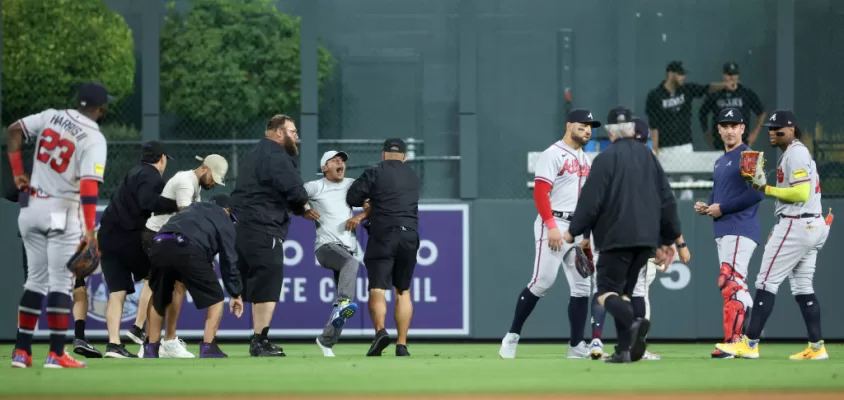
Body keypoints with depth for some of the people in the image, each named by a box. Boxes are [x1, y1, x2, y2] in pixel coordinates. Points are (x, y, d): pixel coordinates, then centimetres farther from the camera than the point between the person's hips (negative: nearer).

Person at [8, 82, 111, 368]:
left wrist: (17, 172, 5)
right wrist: (89, 230, -23)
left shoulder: (51, 117, 5)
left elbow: (13, 131, 1)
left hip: (32, 209, 6)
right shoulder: (94, 139, -11)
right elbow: (89, 185, -20)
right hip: (62, 212, -6)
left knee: (36, 280, 13)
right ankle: (56, 354, -6)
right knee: (61, 282, -1)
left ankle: (21, 351, 10)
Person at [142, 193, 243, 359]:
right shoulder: (224, 221, 25)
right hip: (188, 250, -5)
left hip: (159, 245, 5)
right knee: (215, 298, 13)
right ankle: (208, 348, 6)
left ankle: (151, 349, 26)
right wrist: (235, 294, 23)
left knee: (159, 299, 26)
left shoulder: (191, 208, 40)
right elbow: (228, 259, 19)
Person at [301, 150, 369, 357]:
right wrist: (303, 210, -13)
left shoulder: (352, 185, 16)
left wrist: (360, 216, -5)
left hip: (349, 247, 6)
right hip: (326, 245, -5)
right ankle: (344, 302, -57)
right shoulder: (315, 187, 4)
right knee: (351, 262, -38)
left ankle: (326, 340, 17)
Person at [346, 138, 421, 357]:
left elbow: (352, 198, 0)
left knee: (377, 289, -6)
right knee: (403, 291, 13)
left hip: (383, 237, -4)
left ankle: (380, 331, -31)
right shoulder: (413, 177, 16)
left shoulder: (375, 173, 0)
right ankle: (402, 344, 7)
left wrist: (368, 201, 20)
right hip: (409, 237, 4)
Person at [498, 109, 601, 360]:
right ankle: (512, 335, 0)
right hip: (554, 225, -8)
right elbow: (540, 193, -15)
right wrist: (551, 226, -22)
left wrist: (587, 233, 13)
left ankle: (576, 346, 7)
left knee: (582, 287, 3)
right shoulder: (553, 155, -7)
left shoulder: (585, 159, 18)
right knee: (542, 281, -12)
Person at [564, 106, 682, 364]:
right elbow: (667, 199, 15)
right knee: (624, 291, 14)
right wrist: (668, 239, 20)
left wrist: (573, 231, 4)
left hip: (617, 236, -6)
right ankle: (625, 350, 2)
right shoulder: (648, 156, 15)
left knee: (607, 290, -4)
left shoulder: (606, 158, -4)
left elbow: (591, 200, -8)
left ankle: (633, 324, -33)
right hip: (647, 237, 6)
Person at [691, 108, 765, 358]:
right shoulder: (720, 162, 21)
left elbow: (757, 193, -18)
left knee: (729, 282, -16)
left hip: (740, 228, -10)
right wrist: (706, 207, 6)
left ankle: (732, 342, -18)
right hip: (722, 231, 10)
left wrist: (721, 208, -15)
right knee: (736, 286, 11)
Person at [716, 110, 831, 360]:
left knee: (767, 281, -8)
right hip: (813, 225, 11)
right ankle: (816, 347, 7)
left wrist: (768, 190, -14)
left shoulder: (795, 153, -11)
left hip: (795, 225, -11)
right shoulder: (798, 153, 20)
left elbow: (801, 193, -22)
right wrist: (778, 231, 20)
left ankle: (750, 343, -9)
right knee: (803, 286, 11)